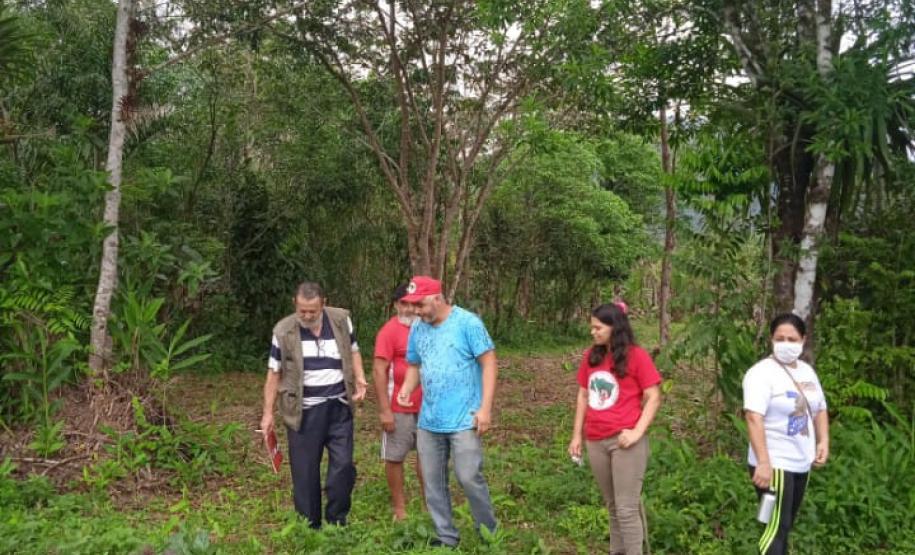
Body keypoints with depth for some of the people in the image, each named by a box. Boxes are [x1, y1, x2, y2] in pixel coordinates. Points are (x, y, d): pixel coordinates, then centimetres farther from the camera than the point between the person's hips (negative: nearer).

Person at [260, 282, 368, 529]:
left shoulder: (341, 319, -2)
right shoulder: (283, 330, -7)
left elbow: (353, 351, 12)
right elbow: (274, 373, 1)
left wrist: (360, 379, -6)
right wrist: (268, 413, 0)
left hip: (339, 408, 2)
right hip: (304, 411, -1)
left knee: (343, 465, 2)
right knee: (305, 471, 5)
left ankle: (337, 522, 20)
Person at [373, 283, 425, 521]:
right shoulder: (389, 330, -11)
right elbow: (379, 371, -14)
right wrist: (384, 410, -17)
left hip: (426, 406, 5)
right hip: (398, 408, -5)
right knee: (395, 457, 6)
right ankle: (399, 507, 20)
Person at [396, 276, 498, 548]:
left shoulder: (467, 323, -11)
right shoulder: (417, 329, 6)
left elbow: (489, 364, -11)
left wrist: (485, 408, -16)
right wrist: (406, 390, -5)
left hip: (464, 420, -6)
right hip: (428, 421, 6)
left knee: (469, 478, -5)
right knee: (433, 482, 11)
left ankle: (490, 534, 17)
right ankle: (446, 536, 26)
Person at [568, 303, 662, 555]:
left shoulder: (636, 356, -9)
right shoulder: (591, 356, 7)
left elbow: (653, 398, -9)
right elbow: (583, 396, 13)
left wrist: (637, 432, -18)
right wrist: (577, 435, 11)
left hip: (625, 441, -5)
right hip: (596, 442, 6)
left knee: (626, 509, -2)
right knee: (612, 506, 17)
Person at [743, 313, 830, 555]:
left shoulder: (806, 371, 9)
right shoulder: (762, 372, -16)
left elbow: (820, 409, 20)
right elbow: (754, 419, -24)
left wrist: (823, 441, 4)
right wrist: (763, 463, -29)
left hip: (801, 462, 8)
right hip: (774, 464, -8)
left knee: (785, 524, 16)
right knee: (776, 526, -6)